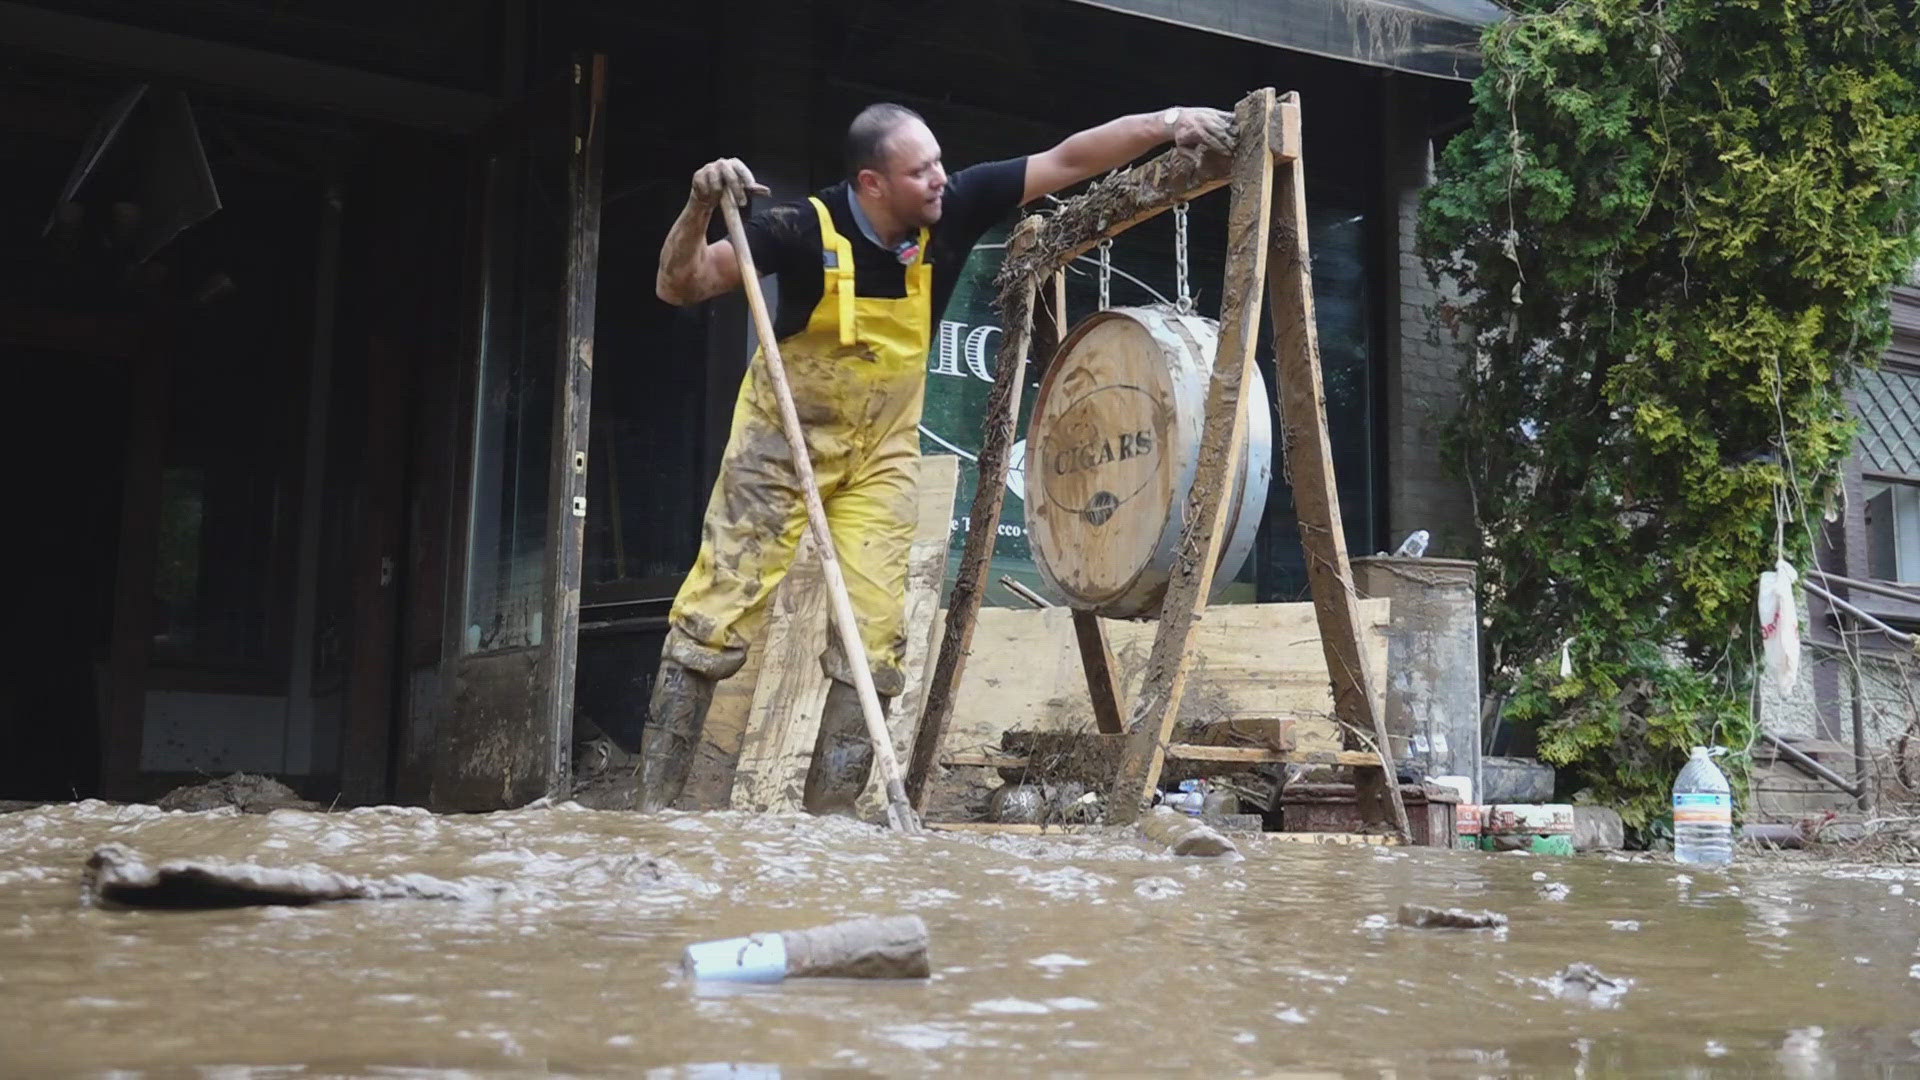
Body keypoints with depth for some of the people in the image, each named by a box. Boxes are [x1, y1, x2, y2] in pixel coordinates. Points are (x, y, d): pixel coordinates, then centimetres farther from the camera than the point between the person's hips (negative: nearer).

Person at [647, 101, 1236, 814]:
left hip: (882, 451, 4)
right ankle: (653, 804, 0)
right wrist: (700, 208, -37)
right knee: (717, 617, -8)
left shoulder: (953, 211, -13)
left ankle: (826, 819, 4)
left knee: (875, 638, -3)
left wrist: (1163, 122, -18)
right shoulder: (808, 229, -23)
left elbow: (1069, 161, -9)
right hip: (783, 435, -4)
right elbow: (679, 287, -20)